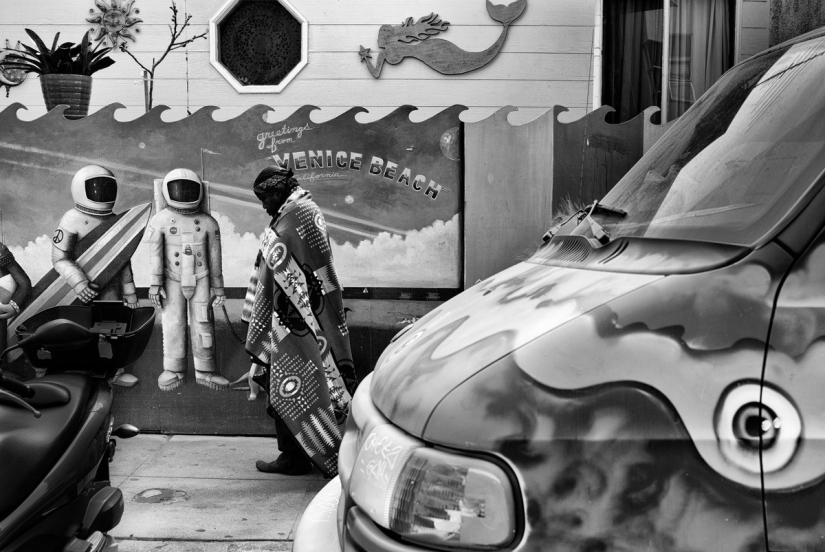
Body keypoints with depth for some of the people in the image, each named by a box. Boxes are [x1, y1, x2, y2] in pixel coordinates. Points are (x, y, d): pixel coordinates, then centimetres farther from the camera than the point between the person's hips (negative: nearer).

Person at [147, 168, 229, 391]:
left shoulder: (208, 223, -5)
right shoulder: (160, 220, -8)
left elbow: (215, 257, 2)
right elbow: (155, 254, -8)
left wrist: (218, 287, 5)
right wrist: (155, 284, -12)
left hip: (200, 280, 1)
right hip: (173, 281, -1)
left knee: (202, 324, 1)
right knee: (173, 324, 2)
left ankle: (205, 371, 10)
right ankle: (174, 370, 12)